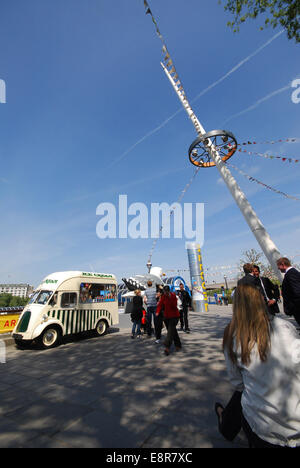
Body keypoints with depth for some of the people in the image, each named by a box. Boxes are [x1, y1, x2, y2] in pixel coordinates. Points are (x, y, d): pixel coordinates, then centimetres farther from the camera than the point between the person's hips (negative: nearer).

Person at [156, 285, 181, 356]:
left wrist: (170, 298, -30)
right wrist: (157, 312, -19)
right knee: (173, 331, 12)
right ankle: (178, 345, 27)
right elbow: (160, 304, -3)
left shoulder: (173, 296, -12)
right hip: (166, 316, 5)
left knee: (171, 331, -15)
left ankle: (167, 347, -19)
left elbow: (174, 306, -21)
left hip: (174, 316, -5)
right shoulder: (163, 296, 1)